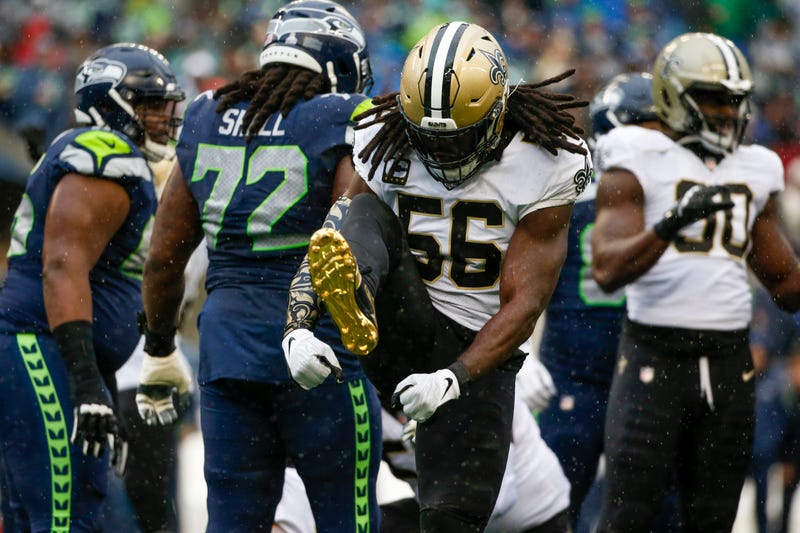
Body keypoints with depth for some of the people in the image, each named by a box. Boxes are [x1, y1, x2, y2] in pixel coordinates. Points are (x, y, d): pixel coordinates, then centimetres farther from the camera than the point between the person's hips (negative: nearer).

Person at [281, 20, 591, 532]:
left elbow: (522, 304, -14)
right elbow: (318, 249, -8)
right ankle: (356, 318, -55)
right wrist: (297, 330, -28)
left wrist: (453, 380, -27)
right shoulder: (382, 146, -3)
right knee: (367, 216, -22)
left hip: (475, 355, -2)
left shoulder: (544, 168, -10)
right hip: (400, 333, 2)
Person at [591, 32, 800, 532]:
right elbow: (608, 271, -16)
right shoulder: (638, 163, -3)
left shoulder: (754, 170, 15)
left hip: (729, 359, 6)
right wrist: (673, 222, -29)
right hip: (655, 355, -5)